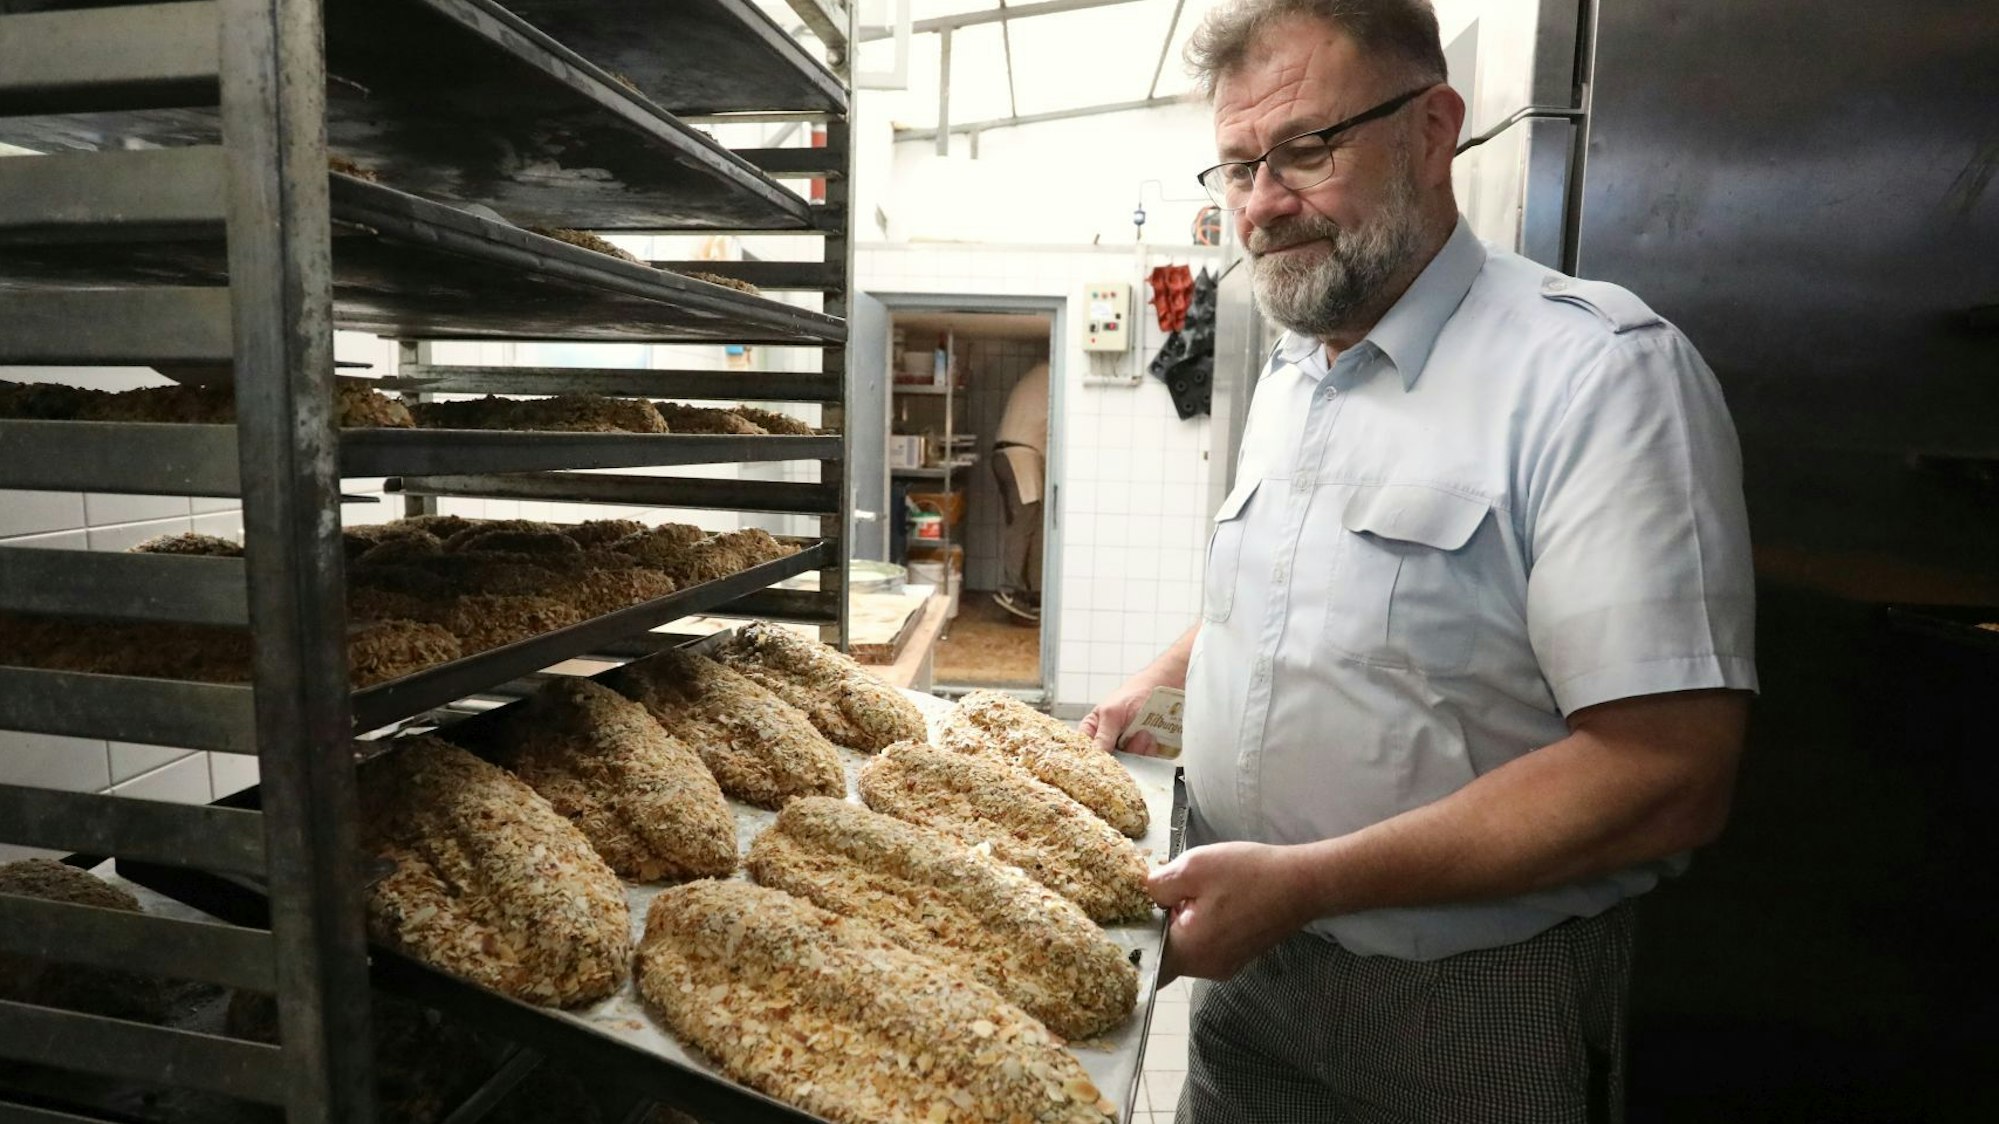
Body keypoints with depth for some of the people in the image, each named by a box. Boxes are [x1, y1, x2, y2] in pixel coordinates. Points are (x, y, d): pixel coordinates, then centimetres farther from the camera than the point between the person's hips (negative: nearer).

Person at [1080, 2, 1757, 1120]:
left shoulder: (1602, 370, -20)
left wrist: (1303, 881, -28)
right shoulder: (1290, 373, 6)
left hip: (1460, 1020, -6)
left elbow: (1671, 773, -25)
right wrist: (1162, 681, 7)